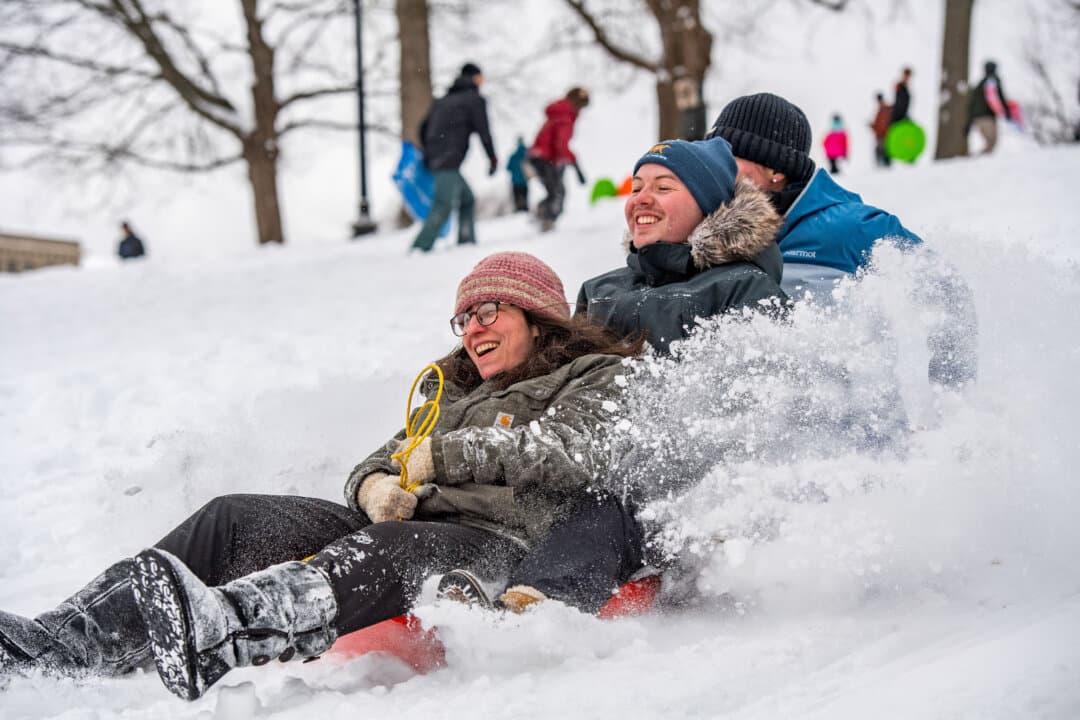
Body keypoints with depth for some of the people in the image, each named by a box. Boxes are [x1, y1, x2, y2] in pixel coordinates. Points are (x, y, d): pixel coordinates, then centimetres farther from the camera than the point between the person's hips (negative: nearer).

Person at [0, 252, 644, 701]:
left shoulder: (602, 380, 14)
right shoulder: (459, 393, 35)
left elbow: (567, 455, -8)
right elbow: (380, 464, 26)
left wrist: (444, 455, -2)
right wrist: (376, 486, 0)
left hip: (506, 546, -7)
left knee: (384, 557, -40)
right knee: (237, 522, -13)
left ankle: (214, 637, -69)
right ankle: (61, 643, -31)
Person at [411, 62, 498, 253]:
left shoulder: (443, 100, 23)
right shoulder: (475, 99, 2)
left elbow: (424, 127, 22)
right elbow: (483, 132, -2)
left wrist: (428, 154, 29)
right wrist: (493, 159, 8)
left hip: (434, 158, 9)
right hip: (449, 161, -9)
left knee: (467, 199, 19)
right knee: (444, 205, -18)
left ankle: (466, 242, 14)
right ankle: (421, 247, -29)